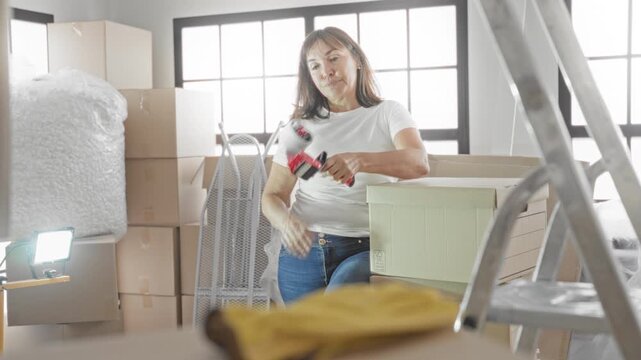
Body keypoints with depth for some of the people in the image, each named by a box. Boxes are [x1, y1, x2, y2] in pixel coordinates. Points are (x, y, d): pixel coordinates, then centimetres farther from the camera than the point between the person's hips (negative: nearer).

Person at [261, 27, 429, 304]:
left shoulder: (388, 113, 5)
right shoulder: (301, 125, 10)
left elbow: (419, 163, -14)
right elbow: (272, 196, 9)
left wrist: (360, 160, -33)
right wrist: (286, 223, -15)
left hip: (364, 250, -3)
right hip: (303, 248, 3)